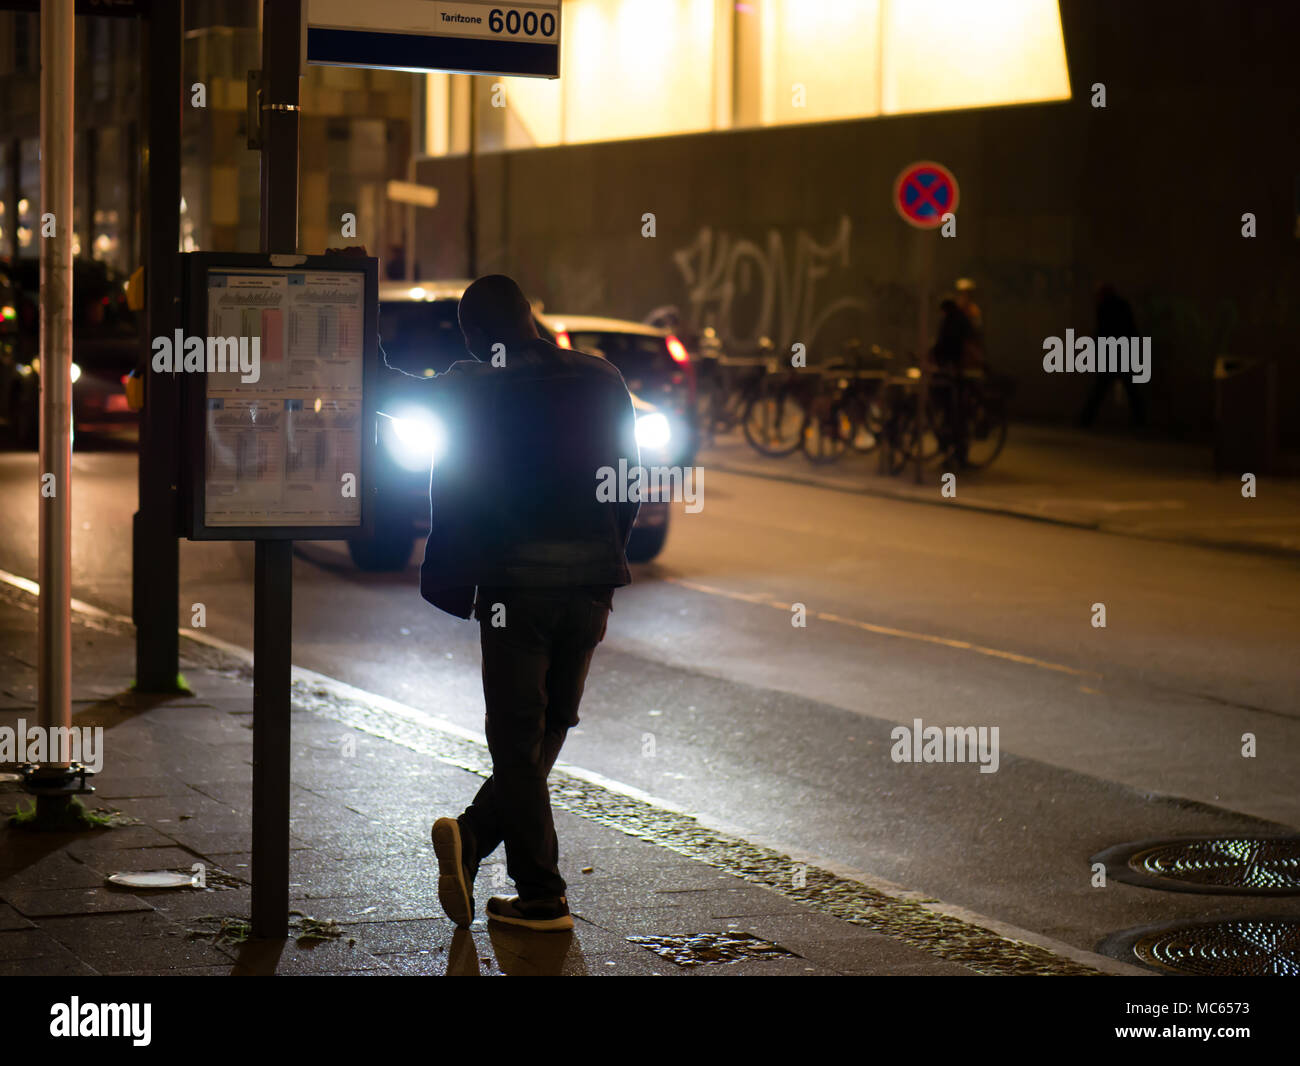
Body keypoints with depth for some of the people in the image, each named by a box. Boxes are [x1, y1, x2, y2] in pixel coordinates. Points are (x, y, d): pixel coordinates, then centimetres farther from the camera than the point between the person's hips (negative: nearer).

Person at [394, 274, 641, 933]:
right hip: (589, 584, 4)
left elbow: (455, 496, -6)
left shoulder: (470, 391, -5)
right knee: (549, 729, 15)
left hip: (515, 583, -3)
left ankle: (541, 896, -1)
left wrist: (448, 584, 3)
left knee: (517, 738, 4)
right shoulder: (602, 382, 6)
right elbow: (626, 488, 9)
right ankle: (475, 836, 5)